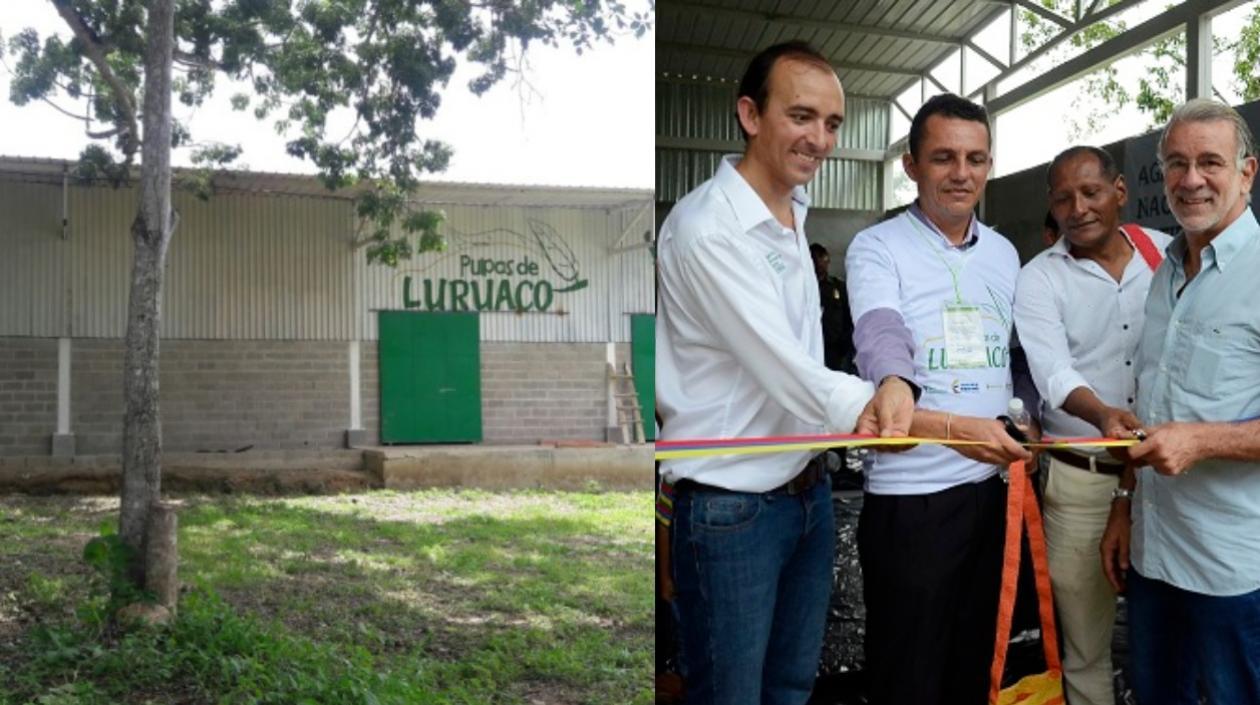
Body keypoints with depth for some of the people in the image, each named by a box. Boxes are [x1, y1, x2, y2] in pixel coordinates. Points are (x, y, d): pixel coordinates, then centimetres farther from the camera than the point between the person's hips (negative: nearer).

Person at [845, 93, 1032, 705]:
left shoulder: (1004, 253, 10)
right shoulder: (877, 248, -10)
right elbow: (883, 349, -27)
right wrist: (950, 425, -44)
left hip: (993, 486, 6)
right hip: (911, 494, -6)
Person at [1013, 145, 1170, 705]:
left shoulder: (1169, 254, 5)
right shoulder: (1039, 279, -5)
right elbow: (1053, 372, -20)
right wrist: (1102, 415, -40)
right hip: (1080, 480, -2)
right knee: (1084, 643, 7)